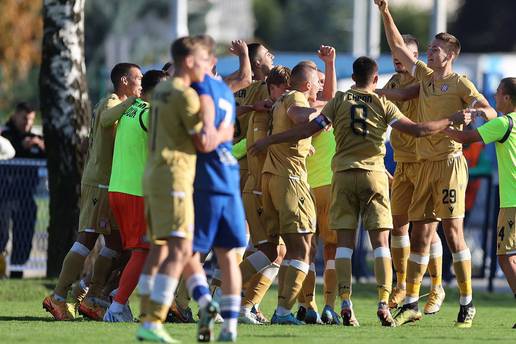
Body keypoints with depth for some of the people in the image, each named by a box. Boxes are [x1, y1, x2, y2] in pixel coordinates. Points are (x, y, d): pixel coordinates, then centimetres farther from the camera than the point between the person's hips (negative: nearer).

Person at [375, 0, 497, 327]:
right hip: (425, 165, 7)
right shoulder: (425, 77, 16)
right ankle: (411, 304, 8)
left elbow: (490, 113, -9)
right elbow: (398, 47, 24)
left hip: (450, 162, -7)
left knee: (453, 233, -10)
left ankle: (467, 304, -5)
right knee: (420, 235, 6)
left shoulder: (460, 83, -2)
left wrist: (472, 112, -30)